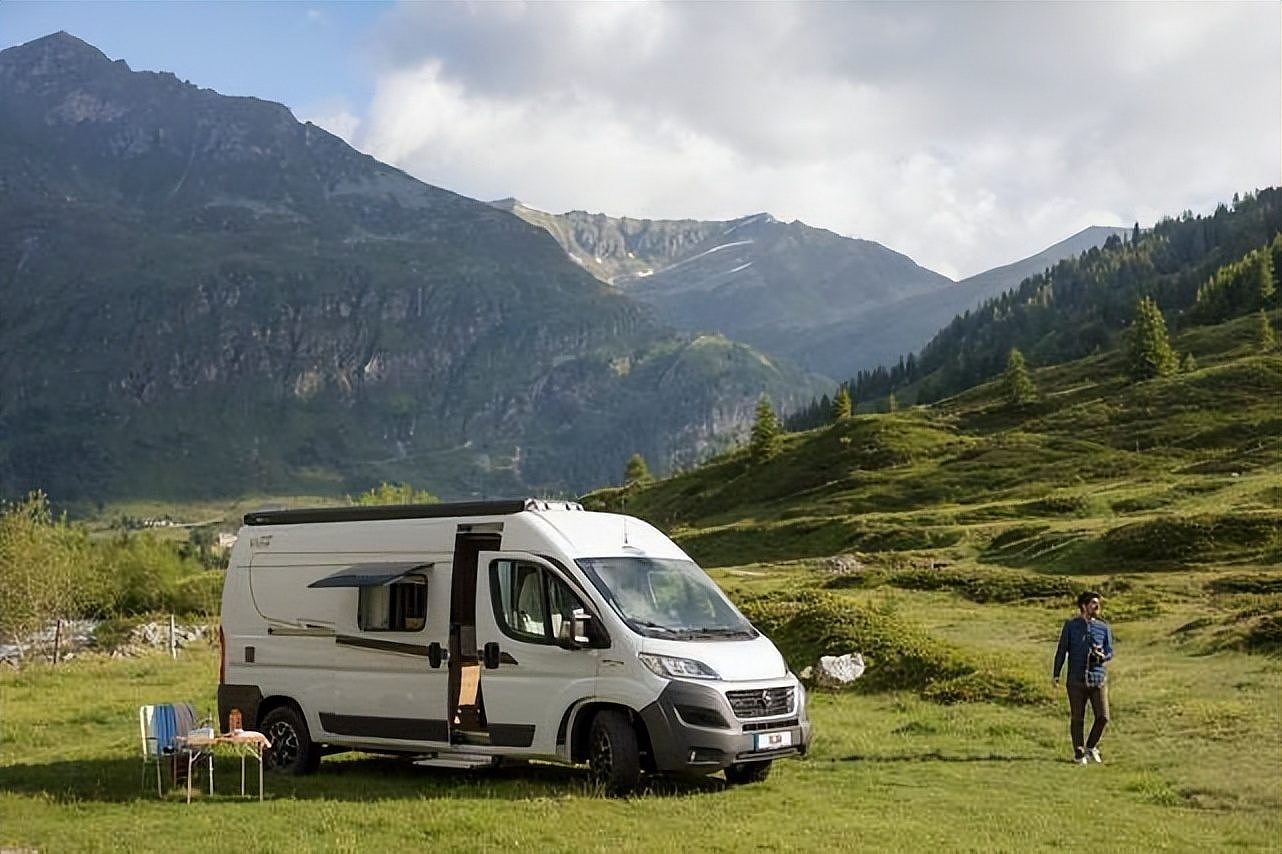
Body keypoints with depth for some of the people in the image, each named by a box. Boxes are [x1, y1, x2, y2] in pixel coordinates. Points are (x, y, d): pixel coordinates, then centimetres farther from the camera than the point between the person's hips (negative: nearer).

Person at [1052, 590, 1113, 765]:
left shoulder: (1104, 627, 9)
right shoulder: (1070, 625, 3)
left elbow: (1110, 652, 11)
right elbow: (1061, 650, 4)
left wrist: (1102, 656, -13)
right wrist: (1056, 674, 0)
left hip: (1098, 679, 2)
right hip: (1076, 680, -2)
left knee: (1102, 717, -5)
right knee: (1077, 719, 3)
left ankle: (1091, 747, 19)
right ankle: (1079, 753, 17)